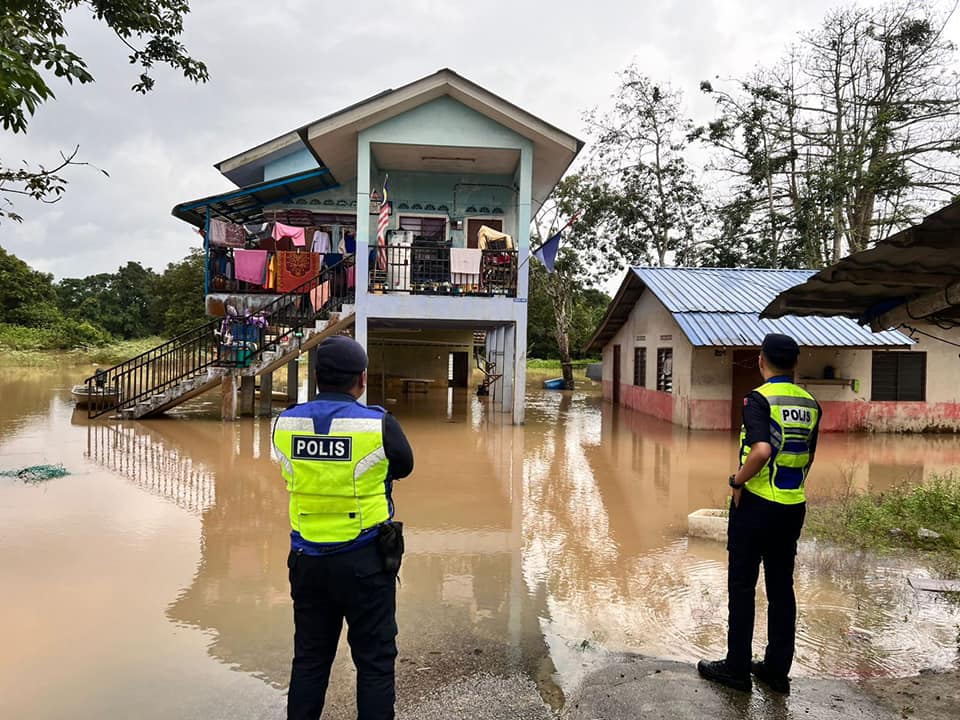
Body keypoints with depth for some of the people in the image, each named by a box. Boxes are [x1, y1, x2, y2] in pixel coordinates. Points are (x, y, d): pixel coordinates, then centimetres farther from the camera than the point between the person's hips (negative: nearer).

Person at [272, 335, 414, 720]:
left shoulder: (284, 423, -4)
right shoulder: (379, 425, -15)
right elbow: (404, 466, 2)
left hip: (306, 559, 4)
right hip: (365, 560, -4)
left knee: (309, 659, 19)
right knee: (374, 661, 10)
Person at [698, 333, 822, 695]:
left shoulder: (759, 398, -16)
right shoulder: (810, 404, 6)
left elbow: (762, 450, -30)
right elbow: (807, 458, 12)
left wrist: (738, 480, -16)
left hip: (756, 504, -6)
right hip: (794, 508, 6)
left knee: (742, 586, 6)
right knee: (781, 587, 15)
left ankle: (736, 667, 17)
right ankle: (777, 669, 24)